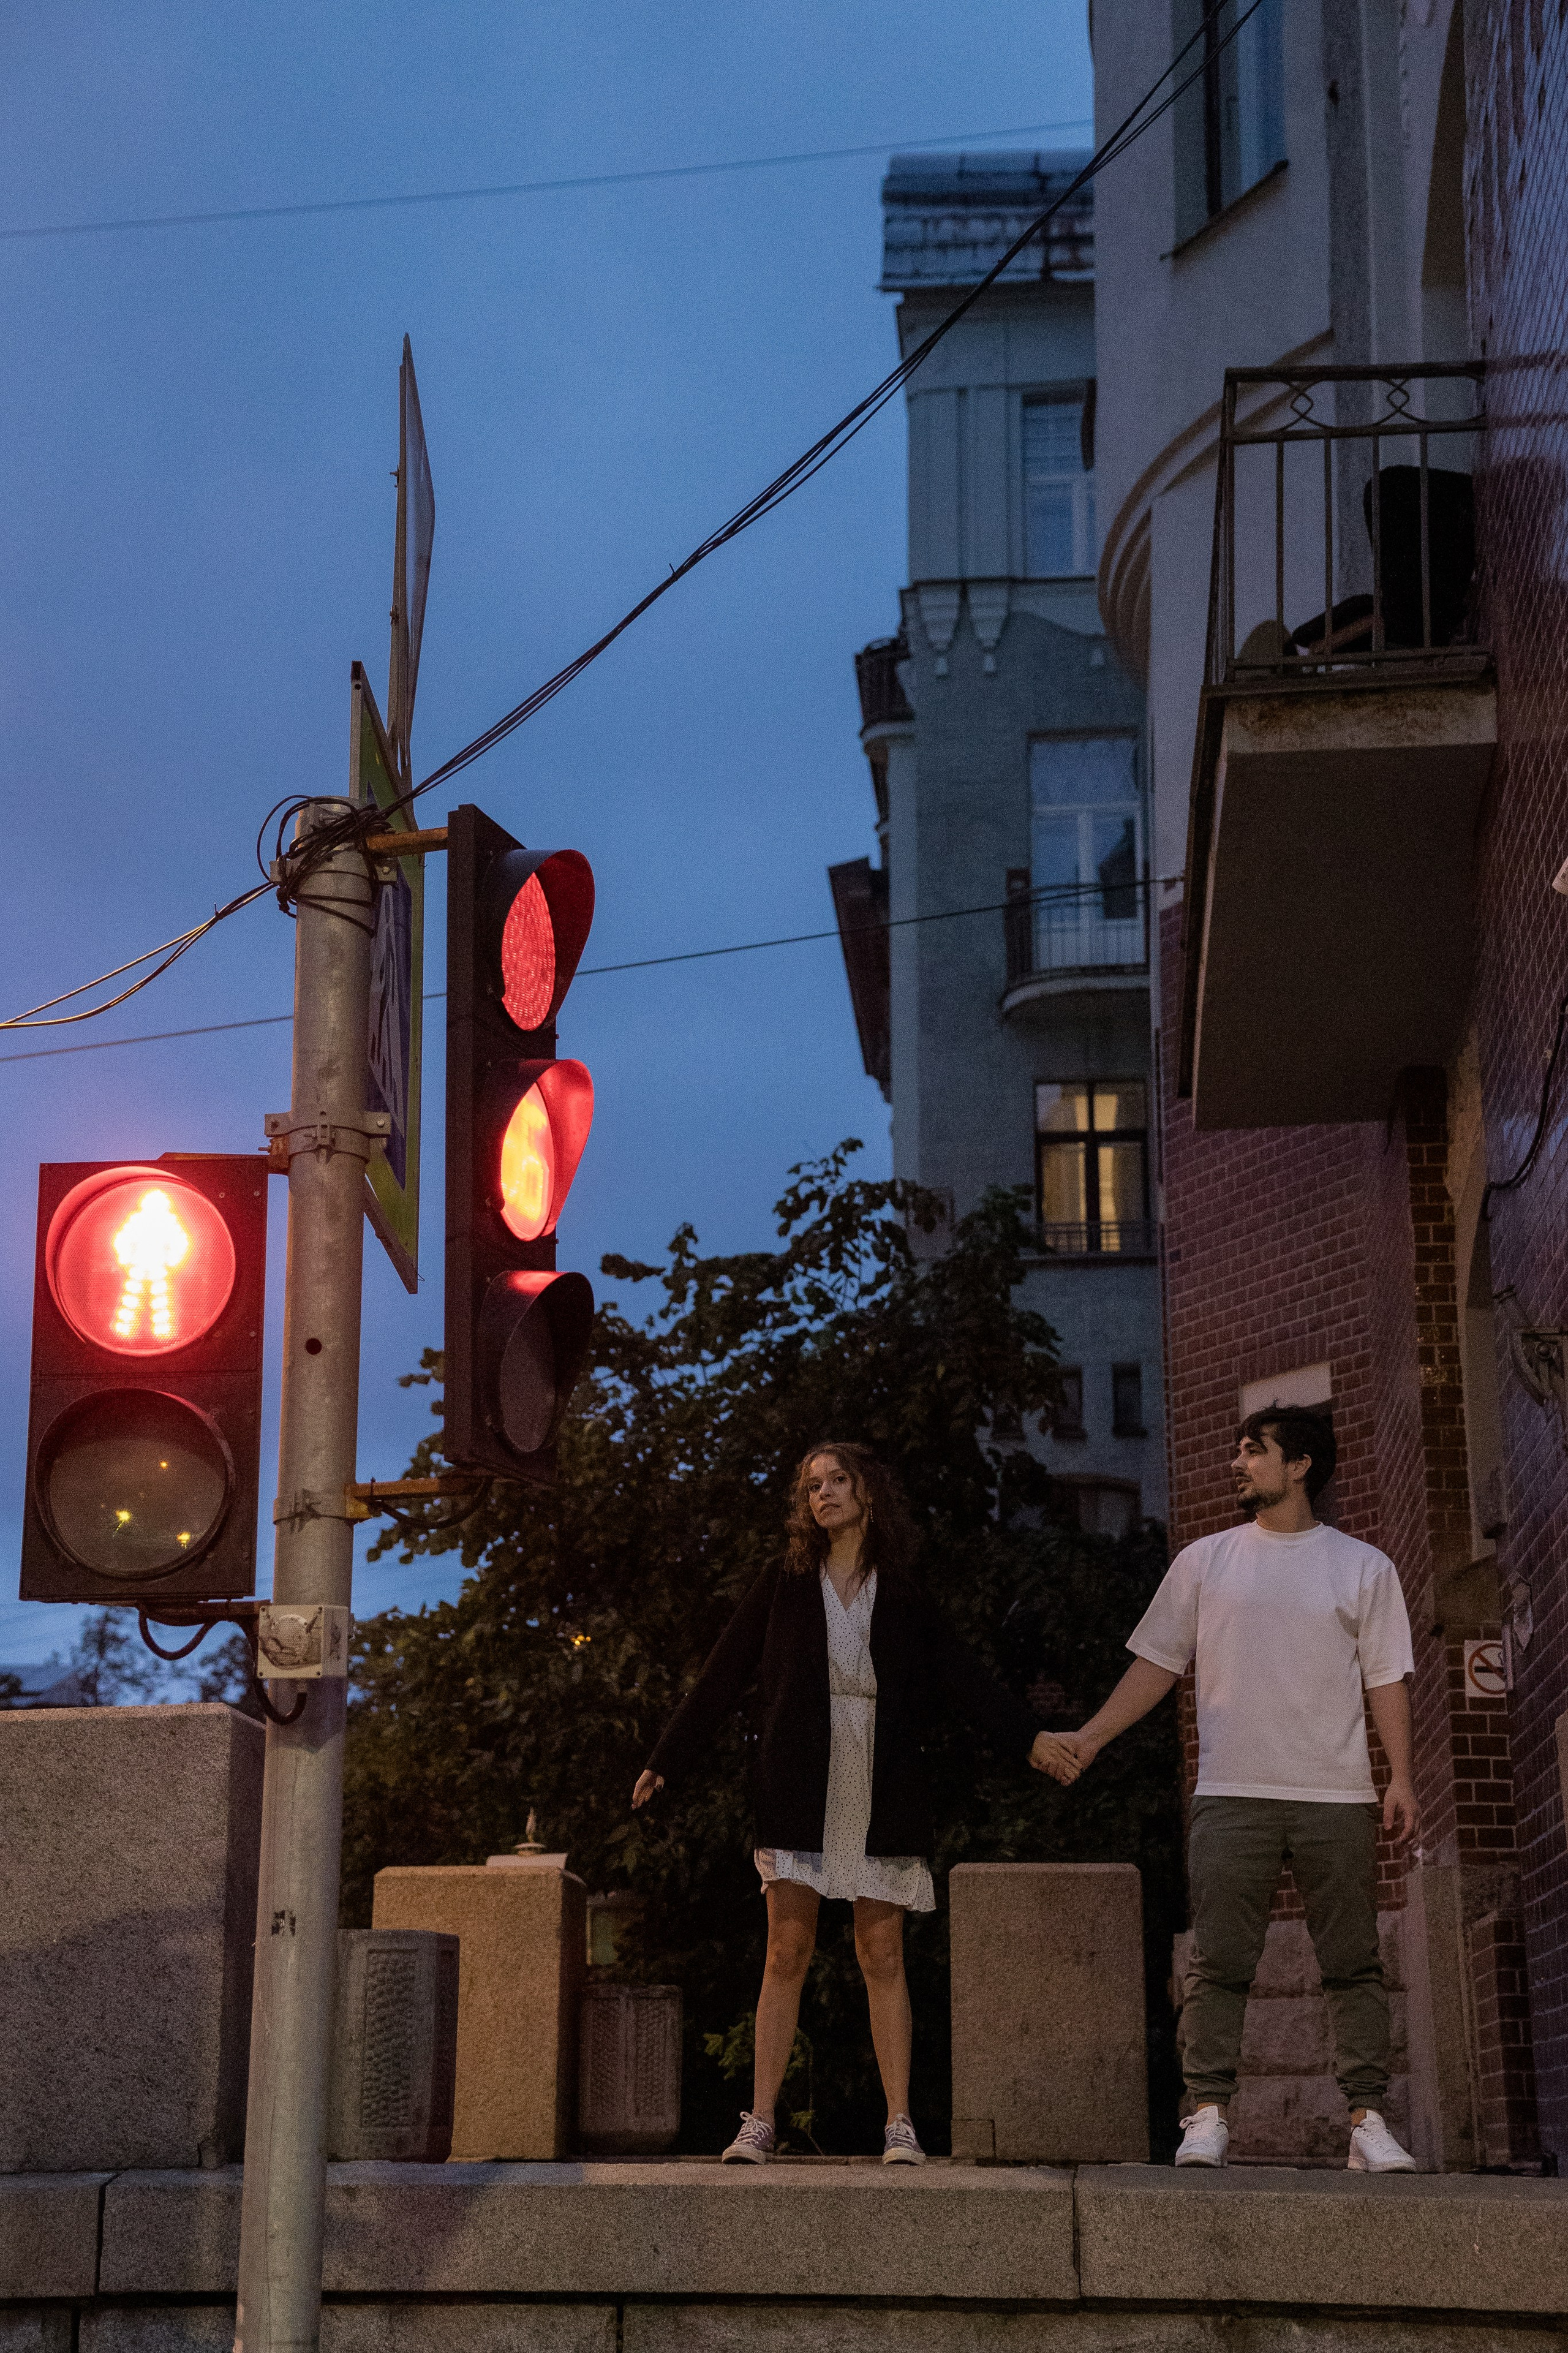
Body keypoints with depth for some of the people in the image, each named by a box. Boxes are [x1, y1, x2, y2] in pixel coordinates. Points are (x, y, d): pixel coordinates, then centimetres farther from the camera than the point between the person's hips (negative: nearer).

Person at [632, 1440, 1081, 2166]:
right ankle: (759, 2121, 1)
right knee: (788, 1949, -3)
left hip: (881, 1793, 0)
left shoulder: (902, 1596, 8)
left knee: (883, 1955, 1)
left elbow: (963, 1677, 4)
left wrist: (1028, 1739, -7)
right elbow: (722, 1677, 8)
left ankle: (899, 2125, 4)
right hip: (798, 1791, 0)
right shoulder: (784, 1584, 7)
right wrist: (666, 1760, 7)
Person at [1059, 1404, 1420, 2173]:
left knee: (1353, 1964, 1)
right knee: (1218, 1962, -4)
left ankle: (1367, 2119, 4)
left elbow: (1386, 1679, 6)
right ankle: (1207, 2113, -1)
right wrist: (1091, 1736, 5)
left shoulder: (1363, 1568, 9)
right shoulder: (1205, 1561, 12)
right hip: (1233, 1793, 0)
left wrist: (1401, 1776, -4)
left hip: (1336, 1796, 0)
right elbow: (1156, 1664, 13)